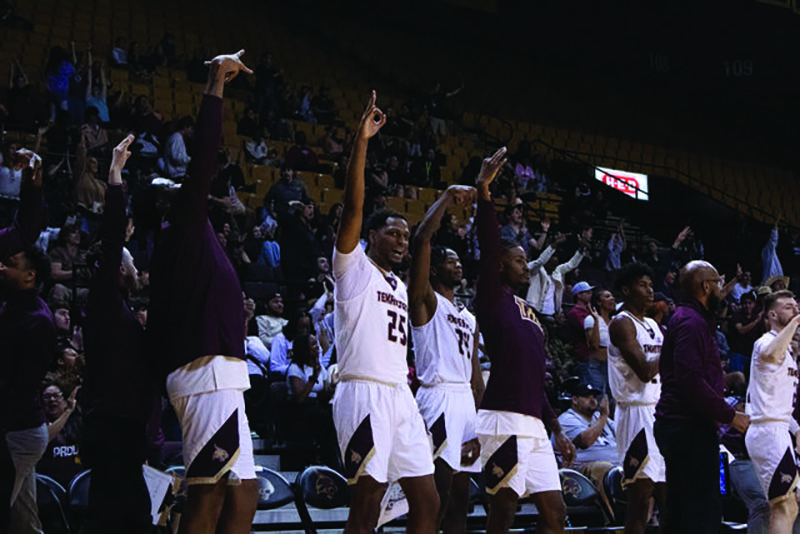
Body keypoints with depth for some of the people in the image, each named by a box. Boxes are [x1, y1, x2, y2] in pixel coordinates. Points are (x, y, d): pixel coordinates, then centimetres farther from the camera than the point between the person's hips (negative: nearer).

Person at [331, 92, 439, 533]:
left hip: (400, 396, 8)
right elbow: (353, 207, -13)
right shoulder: (353, 267, 1)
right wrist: (362, 140, -20)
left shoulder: (399, 287, 23)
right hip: (364, 393, -8)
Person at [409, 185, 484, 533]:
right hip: (439, 399, -8)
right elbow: (421, 240, -14)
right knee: (438, 495, -14)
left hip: (467, 401, 8)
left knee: (459, 496, 7)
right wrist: (447, 198, -11)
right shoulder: (425, 301, 1)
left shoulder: (469, 318, 23)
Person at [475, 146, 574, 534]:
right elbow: (488, 247, -14)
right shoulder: (494, 297, 2)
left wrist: (557, 430, 24)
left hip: (535, 425, 8)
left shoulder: (530, 314, 24)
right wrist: (484, 190, -23)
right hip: (505, 421, -8)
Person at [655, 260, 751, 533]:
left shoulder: (687, 318, 20)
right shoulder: (691, 322, -13)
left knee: (681, 508, 13)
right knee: (705, 509, -12)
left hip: (677, 425, 11)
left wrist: (724, 411, 17)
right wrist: (729, 415, -17)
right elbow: (691, 380, -23)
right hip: (690, 427, -11)